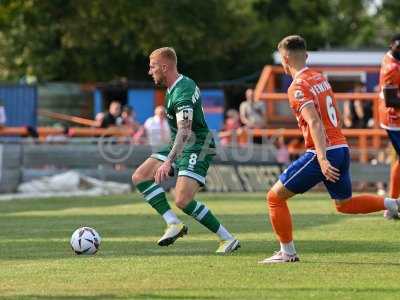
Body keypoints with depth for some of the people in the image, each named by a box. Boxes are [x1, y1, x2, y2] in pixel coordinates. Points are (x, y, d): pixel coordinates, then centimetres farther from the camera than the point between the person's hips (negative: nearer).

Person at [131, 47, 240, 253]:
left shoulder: (181, 94, -23)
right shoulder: (183, 82, 9)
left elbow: (185, 131, -34)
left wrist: (168, 162, -43)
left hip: (196, 149, -10)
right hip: (179, 147, 10)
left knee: (182, 200, -22)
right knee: (140, 177, 0)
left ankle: (228, 239, -10)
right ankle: (173, 223, -6)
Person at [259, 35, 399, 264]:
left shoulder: (298, 87, -12)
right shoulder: (321, 78, 14)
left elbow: (315, 123, -23)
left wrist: (323, 160, -30)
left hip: (324, 152, -8)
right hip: (342, 148, 8)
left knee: (275, 196, 3)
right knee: (345, 204, 25)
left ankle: (287, 252, 4)